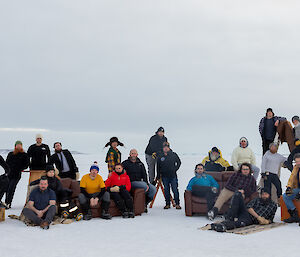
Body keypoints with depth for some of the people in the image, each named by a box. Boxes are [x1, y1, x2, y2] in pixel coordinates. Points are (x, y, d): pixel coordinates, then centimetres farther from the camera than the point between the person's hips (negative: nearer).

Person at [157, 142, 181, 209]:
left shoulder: (174, 155, 1)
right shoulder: (160, 157, 4)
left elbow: (179, 162, 13)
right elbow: (158, 167, 10)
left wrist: (175, 169, 3)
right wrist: (158, 176, 8)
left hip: (173, 176, -2)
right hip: (164, 176, 2)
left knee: (175, 190, -2)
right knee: (166, 190, 7)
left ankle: (177, 204, 6)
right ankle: (167, 204, 15)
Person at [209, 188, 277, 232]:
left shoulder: (273, 205, 18)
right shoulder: (257, 200, 21)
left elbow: (270, 219, 20)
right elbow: (249, 207, 4)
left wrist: (267, 221, -5)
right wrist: (258, 217, -10)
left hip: (250, 220, -3)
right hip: (245, 212, 3)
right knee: (238, 194, -18)